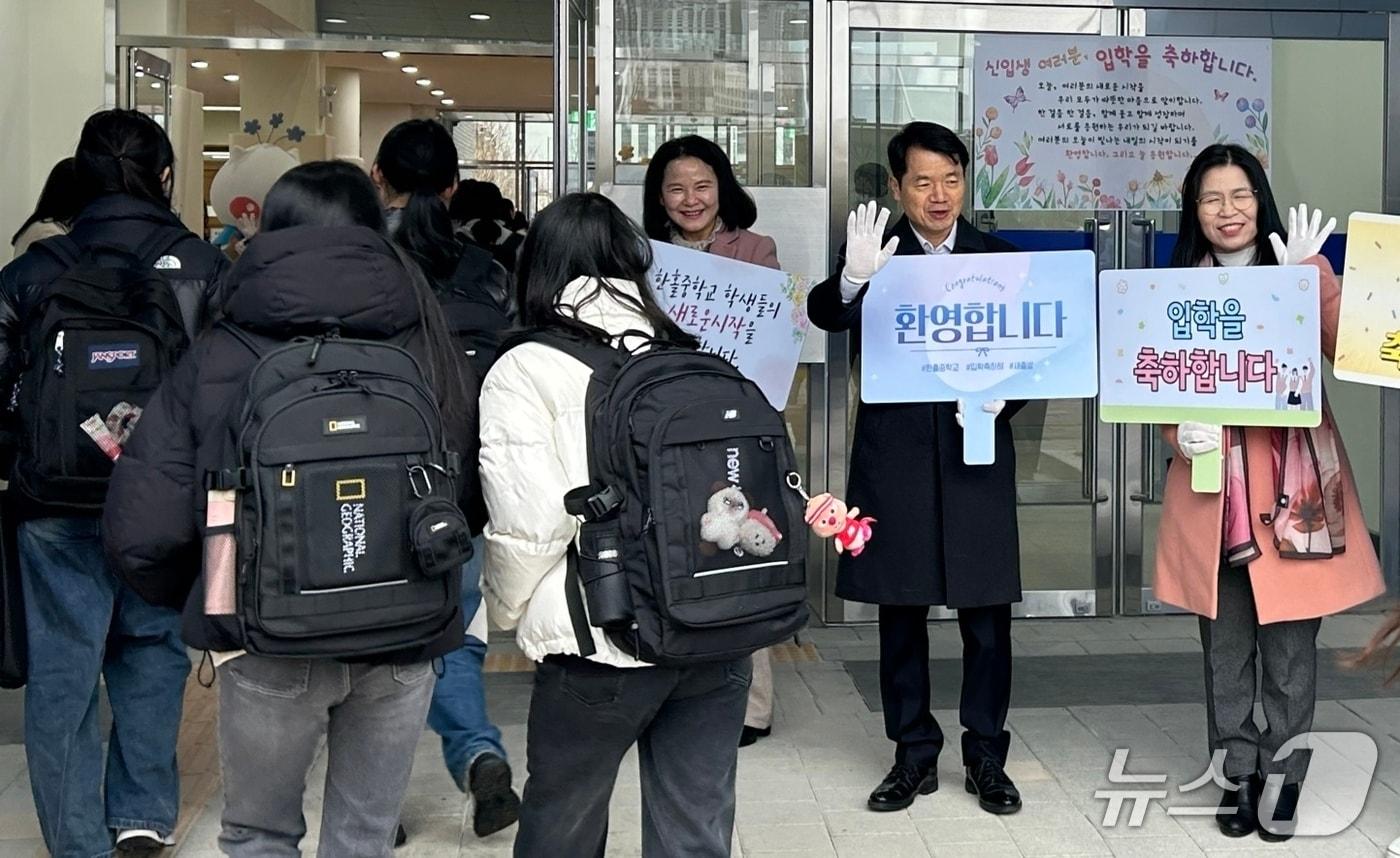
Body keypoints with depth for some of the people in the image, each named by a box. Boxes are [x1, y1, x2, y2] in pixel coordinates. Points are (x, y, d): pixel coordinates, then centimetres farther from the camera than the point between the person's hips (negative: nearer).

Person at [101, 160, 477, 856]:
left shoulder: (218, 358, -7)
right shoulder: (428, 352, -4)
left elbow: (142, 529, -10)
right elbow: (473, 493, -5)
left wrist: (197, 600, 10)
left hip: (268, 647, -1)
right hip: (404, 643, 2)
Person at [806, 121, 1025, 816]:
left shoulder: (1001, 259, 7)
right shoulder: (871, 252, 2)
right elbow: (823, 315, -16)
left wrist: (1002, 397, -13)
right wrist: (853, 280, -37)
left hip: (976, 456, 1)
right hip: (893, 458, 0)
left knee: (987, 616, 5)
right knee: (901, 614, 8)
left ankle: (986, 757, 20)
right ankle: (914, 754, 22)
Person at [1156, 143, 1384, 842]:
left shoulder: (1301, 269, 3)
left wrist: (1310, 274, -20)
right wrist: (1180, 434, -14)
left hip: (1293, 483, -1)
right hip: (1213, 486, 2)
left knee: (1290, 645, 3)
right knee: (1225, 647, 9)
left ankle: (1283, 778, 19)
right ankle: (1237, 776, 23)